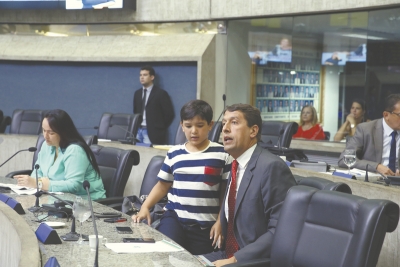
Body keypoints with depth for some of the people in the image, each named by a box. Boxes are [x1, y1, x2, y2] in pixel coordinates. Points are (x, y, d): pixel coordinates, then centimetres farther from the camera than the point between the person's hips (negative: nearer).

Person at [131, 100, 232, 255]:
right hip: (174, 216, 1)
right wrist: (145, 207, -1)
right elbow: (163, 185, 12)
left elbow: (227, 191, 2)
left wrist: (220, 221, -3)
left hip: (206, 224, -1)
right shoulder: (174, 154, 5)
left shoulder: (222, 154, -2)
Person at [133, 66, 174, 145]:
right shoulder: (137, 93, 13)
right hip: (138, 130, 6)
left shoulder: (161, 93, -6)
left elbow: (169, 114, -6)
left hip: (152, 132, -6)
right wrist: (136, 127, 9)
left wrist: (160, 128, -5)